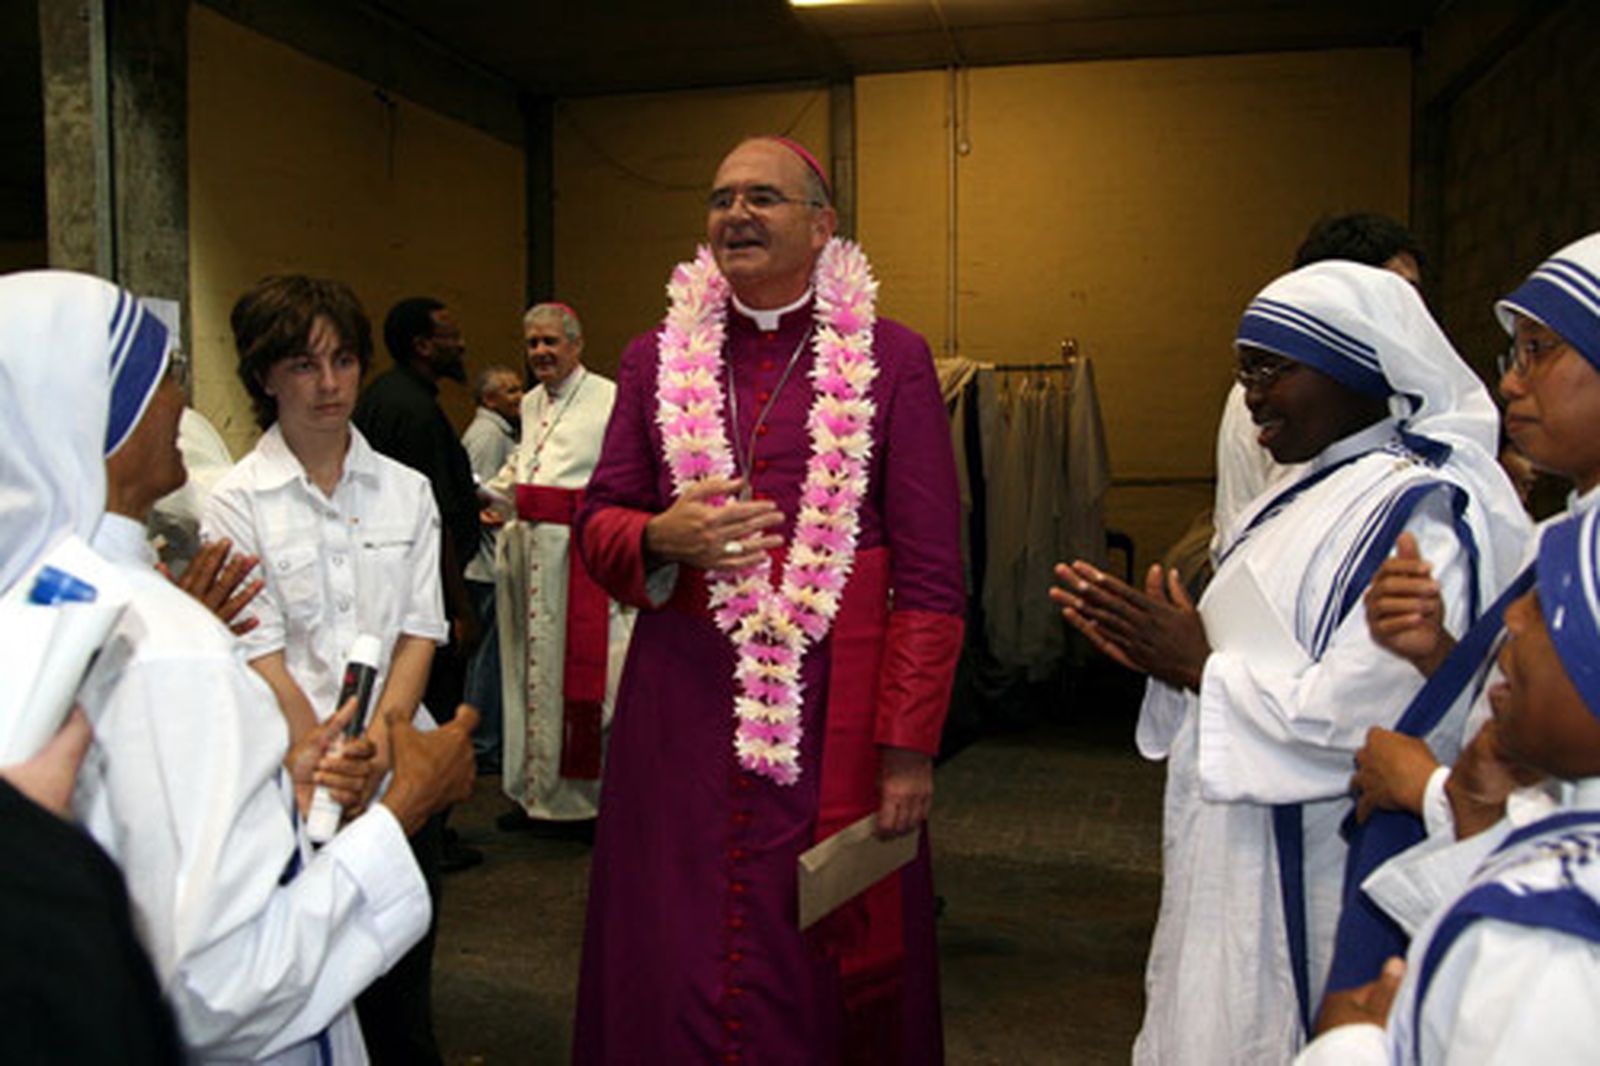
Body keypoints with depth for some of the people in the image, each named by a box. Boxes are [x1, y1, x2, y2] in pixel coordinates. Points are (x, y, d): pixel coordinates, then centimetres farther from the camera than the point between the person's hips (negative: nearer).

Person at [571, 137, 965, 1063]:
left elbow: (930, 572, -3)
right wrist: (660, 541, -12)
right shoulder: (655, 360, 10)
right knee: (673, 969, 8)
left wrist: (910, 746, -8)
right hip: (681, 715, 2)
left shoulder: (893, 359, 1)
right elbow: (599, 521, 12)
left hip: (833, 719, -2)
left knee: (826, 966, 7)